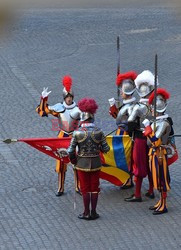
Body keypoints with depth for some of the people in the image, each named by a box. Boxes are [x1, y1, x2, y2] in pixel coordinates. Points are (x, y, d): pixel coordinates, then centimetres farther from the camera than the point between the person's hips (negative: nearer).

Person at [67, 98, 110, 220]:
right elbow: (106, 149, -6)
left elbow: (71, 151, -14)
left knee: (85, 188, 10)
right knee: (94, 188, 13)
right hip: (95, 163, 1)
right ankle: (93, 212, 18)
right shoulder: (98, 132, -10)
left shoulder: (77, 133, -14)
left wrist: (73, 160, 4)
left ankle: (86, 213, 15)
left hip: (82, 163, -1)